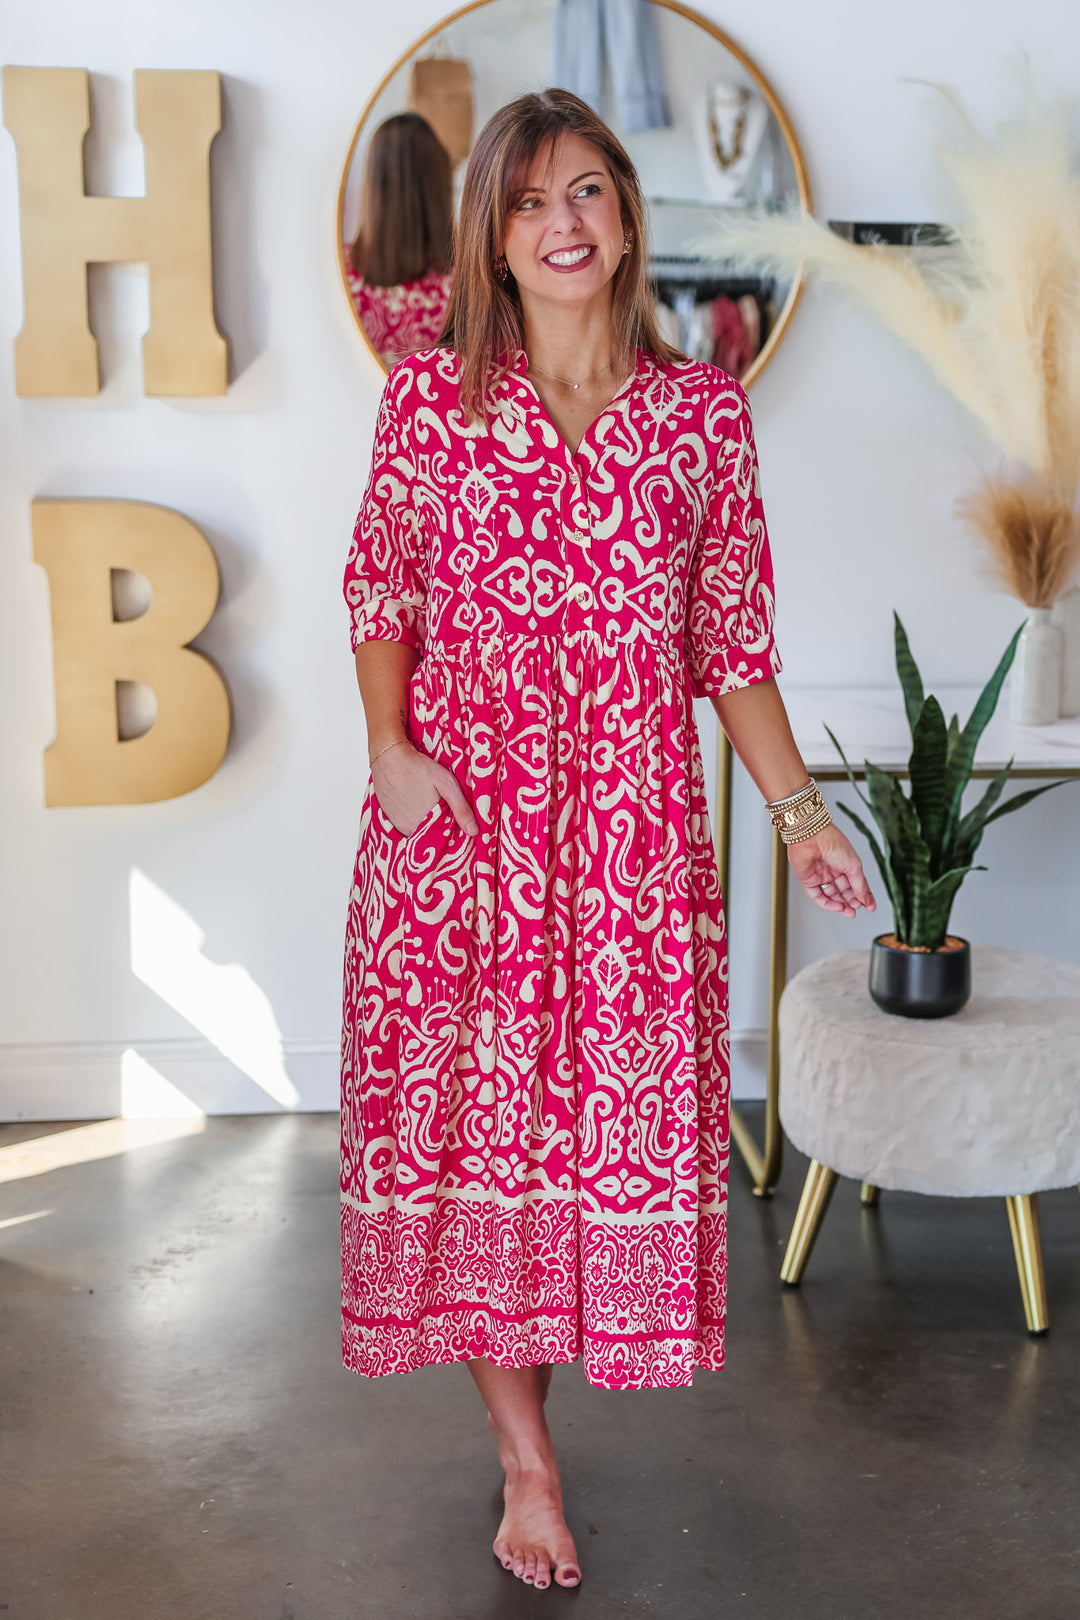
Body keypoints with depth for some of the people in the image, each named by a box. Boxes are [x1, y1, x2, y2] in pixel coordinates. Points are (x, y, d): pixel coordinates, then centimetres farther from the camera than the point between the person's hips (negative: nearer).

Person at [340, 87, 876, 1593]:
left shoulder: (703, 409, 4)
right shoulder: (430, 395, 2)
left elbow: (733, 633, 6)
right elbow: (380, 588, 8)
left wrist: (799, 807, 1)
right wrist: (391, 751, -6)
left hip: (634, 819, 1)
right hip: (459, 811, -1)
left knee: (624, 1098, 6)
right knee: (470, 1105, 3)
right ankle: (526, 1454, 19)